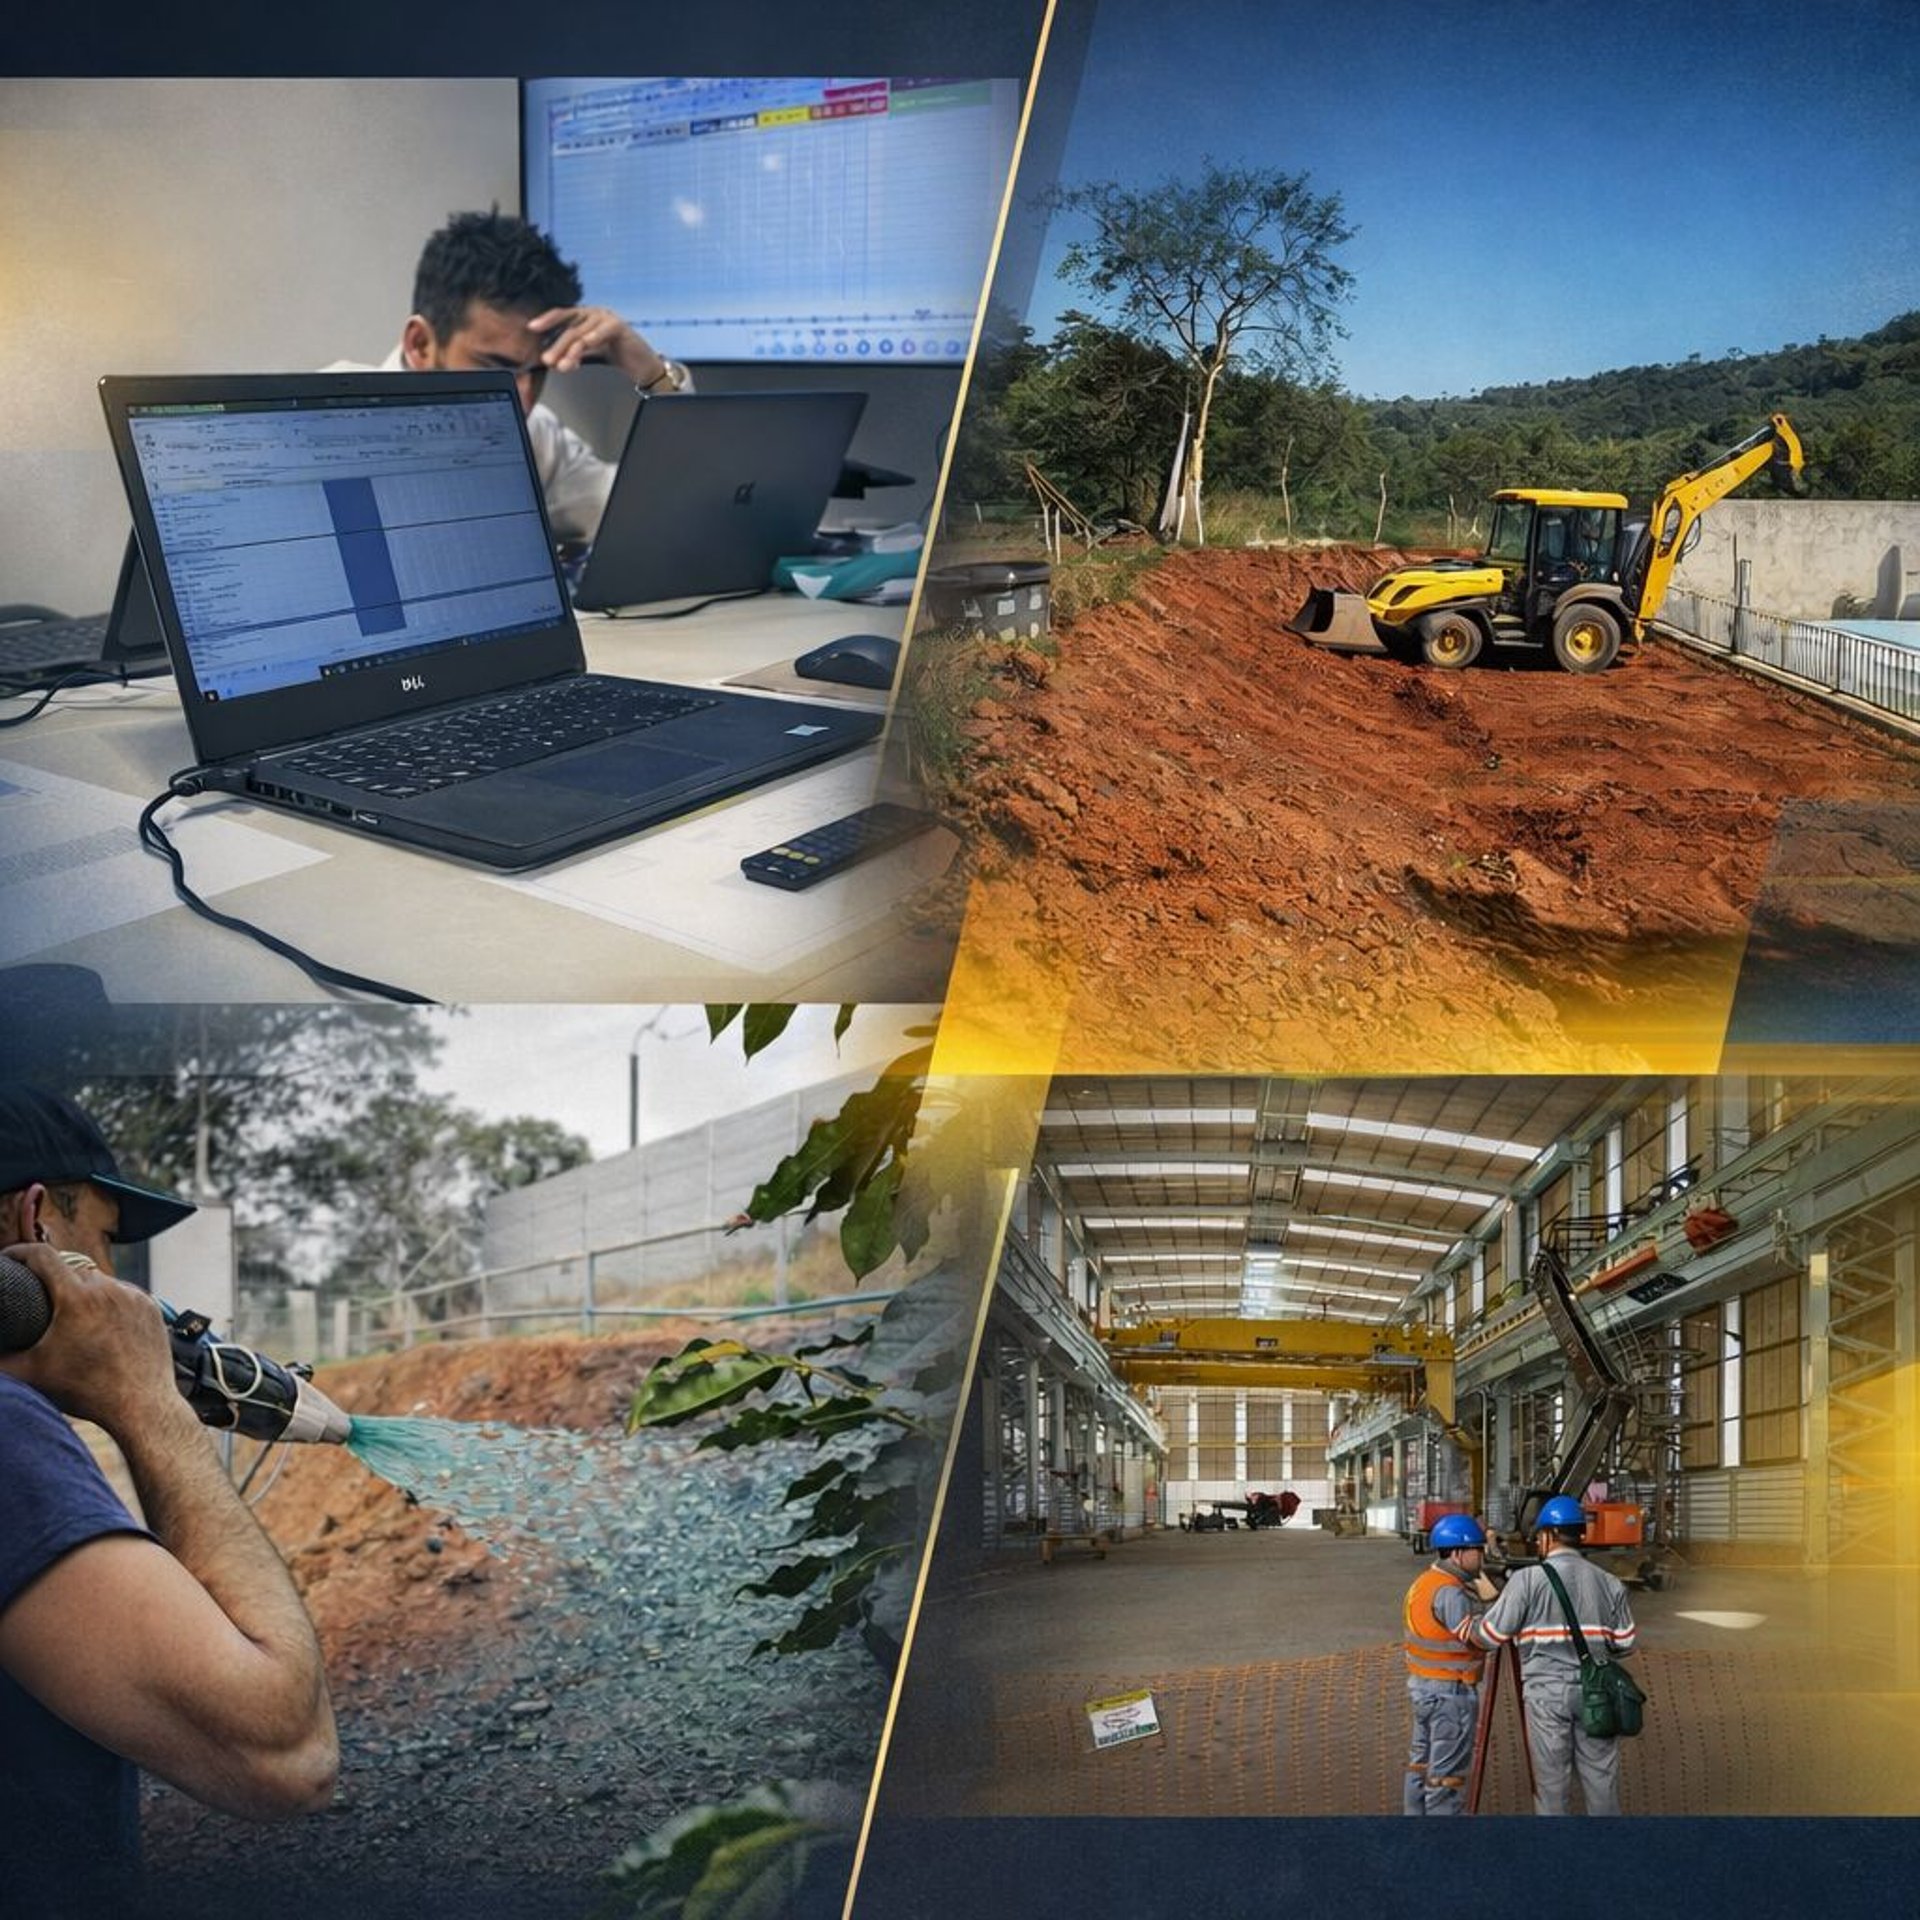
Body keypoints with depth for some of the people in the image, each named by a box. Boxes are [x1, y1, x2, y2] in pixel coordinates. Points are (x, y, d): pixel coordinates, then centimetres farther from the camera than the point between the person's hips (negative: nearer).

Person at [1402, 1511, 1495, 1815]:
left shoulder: (1422, 1583, 11)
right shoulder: (1451, 1593, -21)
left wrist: (1477, 1599, 3)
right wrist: (1488, 1601, -13)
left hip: (1421, 1686, 10)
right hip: (1451, 1691, -10)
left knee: (1421, 1762, 16)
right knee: (1447, 1773, -3)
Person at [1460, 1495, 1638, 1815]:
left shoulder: (1528, 1580, -7)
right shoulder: (1608, 1583, 4)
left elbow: (1491, 1635, -6)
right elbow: (1624, 1644, 7)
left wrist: (1465, 1629, 14)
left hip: (1547, 1694, -3)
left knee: (1550, 1781, 5)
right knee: (1601, 1777, 9)